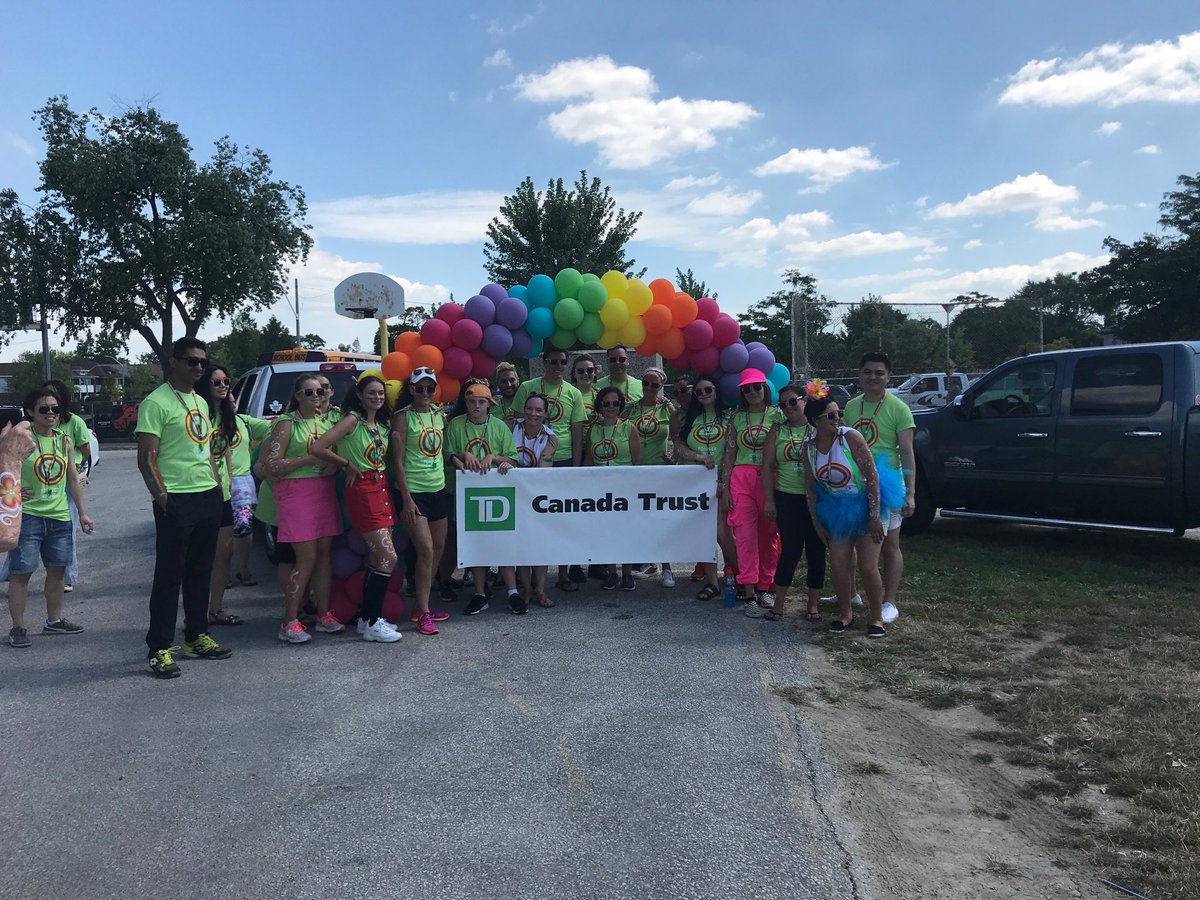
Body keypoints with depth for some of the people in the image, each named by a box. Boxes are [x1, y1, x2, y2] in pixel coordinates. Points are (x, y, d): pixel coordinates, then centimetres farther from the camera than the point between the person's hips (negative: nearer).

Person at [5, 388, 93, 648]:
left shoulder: (65, 441, 8)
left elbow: (73, 479, 15)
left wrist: (82, 512, 14)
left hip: (60, 516, 5)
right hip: (27, 516, -5)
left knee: (57, 570, 12)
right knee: (21, 572, -2)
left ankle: (54, 621, 26)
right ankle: (17, 627, 7)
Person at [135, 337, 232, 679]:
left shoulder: (199, 402, 18)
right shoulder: (156, 402, -8)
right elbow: (146, 457, -13)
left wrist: (217, 485, 15)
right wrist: (161, 496, -19)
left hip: (209, 497, 8)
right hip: (176, 501, -8)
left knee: (200, 572, 14)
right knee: (169, 575, -4)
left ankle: (196, 637, 25)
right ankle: (159, 649, 3)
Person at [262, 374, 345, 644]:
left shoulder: (327, 421, 15)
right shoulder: (287, 424, -3)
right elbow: (271, 466, -9)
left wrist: (334, 465, 1)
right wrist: (309, 459, -16)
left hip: (325, 491, 6)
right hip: (296, 492, -6)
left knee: (324, 554, 6)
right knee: (307, 558, -10)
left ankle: (324, 616, 15)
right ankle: (289, 623, -3)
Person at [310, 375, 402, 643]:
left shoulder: (381, 424, 15)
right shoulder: (352, 419, -9)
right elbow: (317, 448, -17)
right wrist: (348, 465, -8)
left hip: (382, 489, 8)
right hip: (362, 491, -8)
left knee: (377, 558, 11)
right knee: (389, 557, -12)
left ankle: (367, 617, 22)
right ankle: (372, 625, -4)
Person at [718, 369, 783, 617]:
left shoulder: (777, 414, 3)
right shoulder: (737, 417, 9)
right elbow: (730, 453, 11)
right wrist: (724, 484, 5)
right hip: (742, 478, 1)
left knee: (768, 534, 4)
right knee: (745, 534, -5)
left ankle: (765, 587, 18)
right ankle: (748, 592, -4)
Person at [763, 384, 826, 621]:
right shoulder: (778, 430, 6)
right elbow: (767, 466, 4)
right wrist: (769, 500, -2)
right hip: (788, 499, 0)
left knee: (816, 552, 6)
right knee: (790, 551, -1)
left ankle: (813, 603, 19)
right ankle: (779, 603, 10)